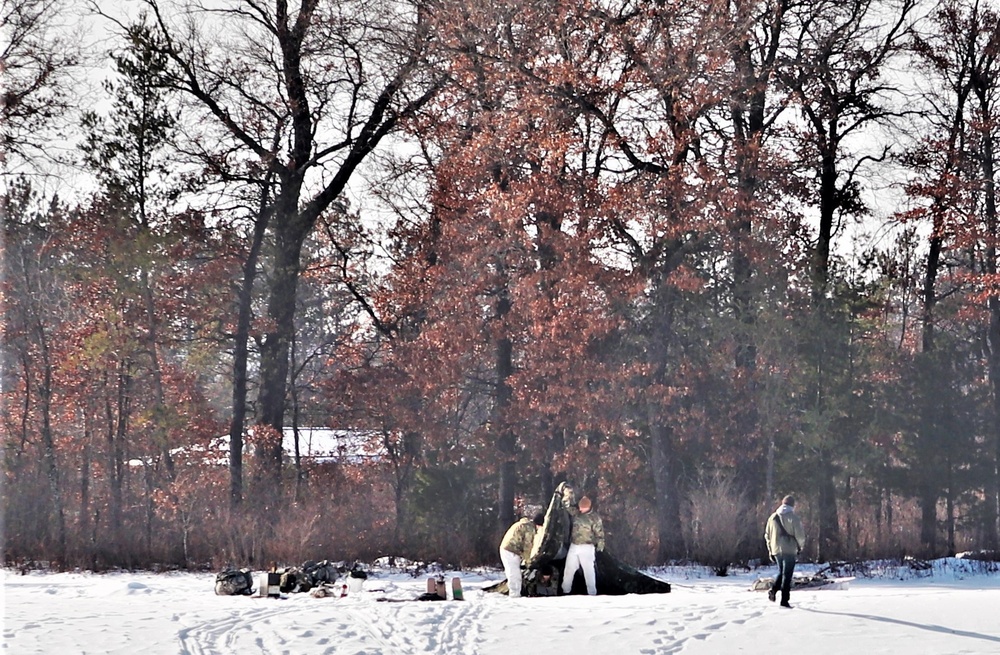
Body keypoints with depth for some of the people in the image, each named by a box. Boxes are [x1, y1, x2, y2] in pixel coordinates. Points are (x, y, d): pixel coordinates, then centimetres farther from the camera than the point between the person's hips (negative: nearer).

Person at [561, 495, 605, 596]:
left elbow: (599, 533, -8)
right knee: (568, 570, 10)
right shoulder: (576, 513, 6)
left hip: (587, 548, -5)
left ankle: (592, 594, 7)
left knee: (589, 572, 0)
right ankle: (565, 591, 23)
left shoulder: (594, 517, -9)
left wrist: (600, 546, -12)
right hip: (573, 546, 5)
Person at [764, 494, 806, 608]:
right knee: (787, 574, 1)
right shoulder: (793, 518, -8)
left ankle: (773, 590, -2)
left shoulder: (773, 517, 9)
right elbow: (800, 535, -11)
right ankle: (784, 601, -2)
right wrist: (800, 547, 6)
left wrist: (770, 550, 21)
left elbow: (767, 535, 14)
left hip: (776, 550, 4)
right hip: (789, 550, -4)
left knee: (781, 572, 21)